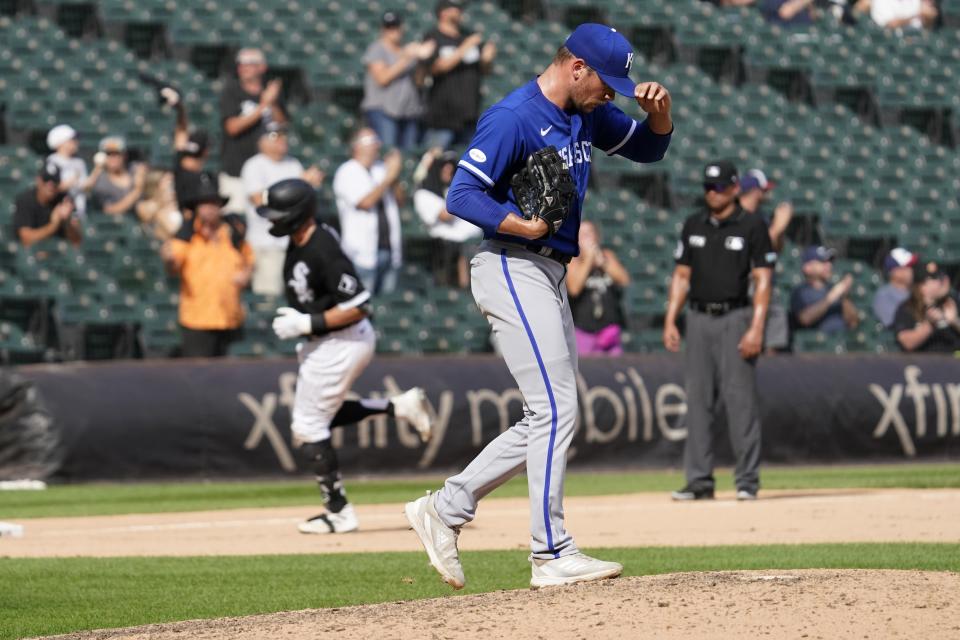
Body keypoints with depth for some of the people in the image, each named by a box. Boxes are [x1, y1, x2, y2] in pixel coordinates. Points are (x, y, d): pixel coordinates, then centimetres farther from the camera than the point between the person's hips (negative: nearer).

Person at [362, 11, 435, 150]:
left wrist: (422, 58, -1)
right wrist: (405, 59, -14)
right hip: (382, 111, -5)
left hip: (410, 112, 5)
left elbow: (419, 80, 15)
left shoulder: (408, 48, 16)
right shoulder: (376, 49, 1)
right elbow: (382, 78, -12)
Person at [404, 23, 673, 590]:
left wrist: (660, 111, 0)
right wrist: (521, 225, -30)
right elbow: (463, 194, -18)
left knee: (551, 418, 10)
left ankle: (446, 509, 16)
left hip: (551, 276, 10)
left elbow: (648, 148, 21)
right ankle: (552, 555, -8)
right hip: (513, 271, -10)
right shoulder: (514, 117, -15)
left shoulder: (588, 114, 11)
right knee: (555, 410, -12)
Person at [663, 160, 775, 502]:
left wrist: (756, 328, -15)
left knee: (740, 398, -7)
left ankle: (747, 480, -3)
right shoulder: (694, 225, 13)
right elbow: (682, 275, 15)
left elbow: (763, 280, -6)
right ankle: (699, 480, 6)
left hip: (735, 318, -5)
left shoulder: (752, 226, -2)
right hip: (699, 319, 5)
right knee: (698, 400, 3)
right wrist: (670, 321, 6)